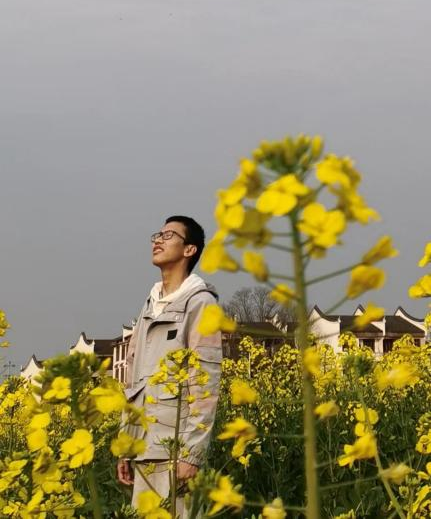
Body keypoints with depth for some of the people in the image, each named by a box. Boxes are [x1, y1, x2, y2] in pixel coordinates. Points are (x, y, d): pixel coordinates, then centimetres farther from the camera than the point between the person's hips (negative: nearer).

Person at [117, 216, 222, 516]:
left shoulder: (199, 302, -5)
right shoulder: (150, 306, 19)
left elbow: (206, 383, -12)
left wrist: (192, 453, -18)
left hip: (175, 448, -7)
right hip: (144, 448, 7)